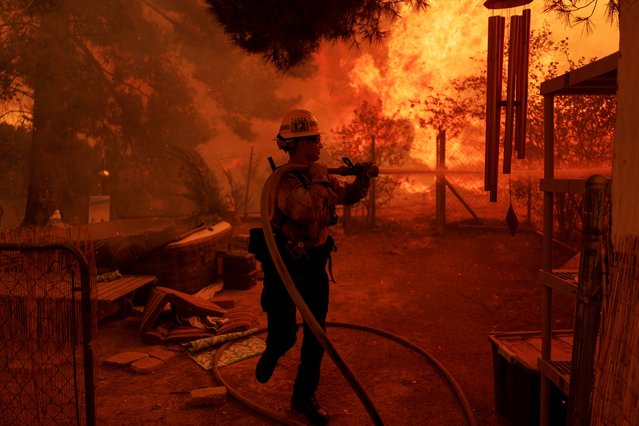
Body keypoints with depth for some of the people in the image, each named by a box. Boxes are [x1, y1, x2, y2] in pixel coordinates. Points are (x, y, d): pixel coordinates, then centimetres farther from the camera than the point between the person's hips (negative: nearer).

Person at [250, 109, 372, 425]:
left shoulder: (319, 175, 4)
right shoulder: (283, 179, -19)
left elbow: (350, 196, 15)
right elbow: (306, 211, -35)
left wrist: (363, 177, -3)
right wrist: (318, 179, -25)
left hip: (314, 264, 6)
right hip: (284, 265, -6)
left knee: (316, 335, 10)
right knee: (285, 335, 2)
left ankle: (304, 397, 27)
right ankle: (271, 353, 40)